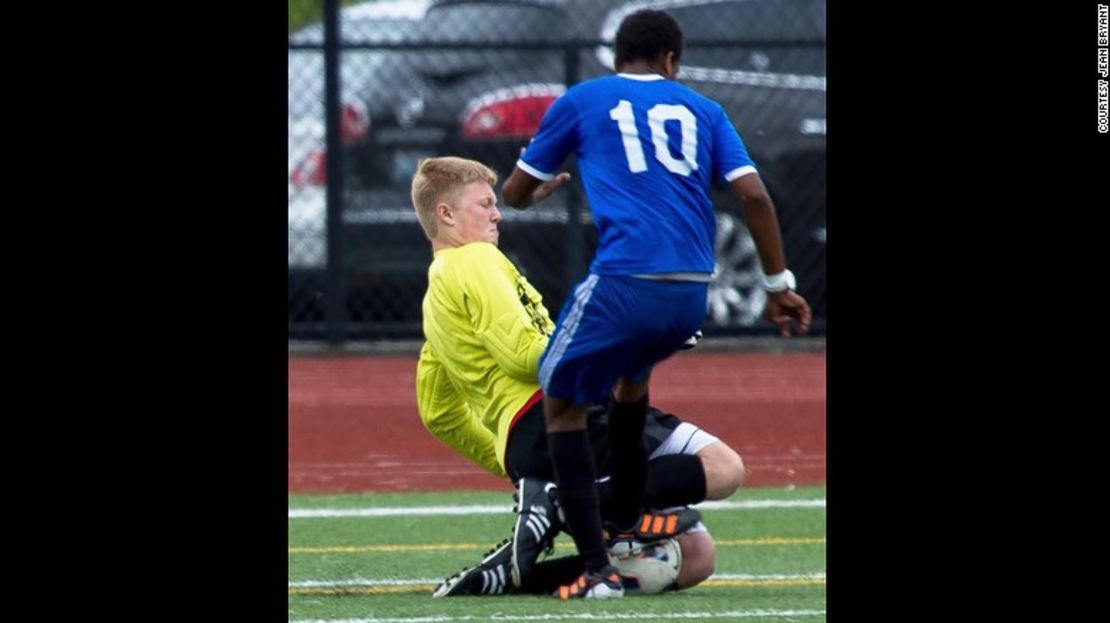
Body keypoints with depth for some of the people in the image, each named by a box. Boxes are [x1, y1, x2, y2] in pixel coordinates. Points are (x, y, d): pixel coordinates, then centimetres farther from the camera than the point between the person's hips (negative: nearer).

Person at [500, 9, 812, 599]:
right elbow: (753, 195, 8)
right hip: (693, 291, 4)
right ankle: (625, 532, 35)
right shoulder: (700, 109, 19)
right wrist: (779, 284, 15)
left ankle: (598, 570, -2)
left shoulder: (581, 101, 13)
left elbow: (515, 193, 19)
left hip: (625, 283, -4)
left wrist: (533, 188, 44)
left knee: (562, 405, 11)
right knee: (632, 373, 34)